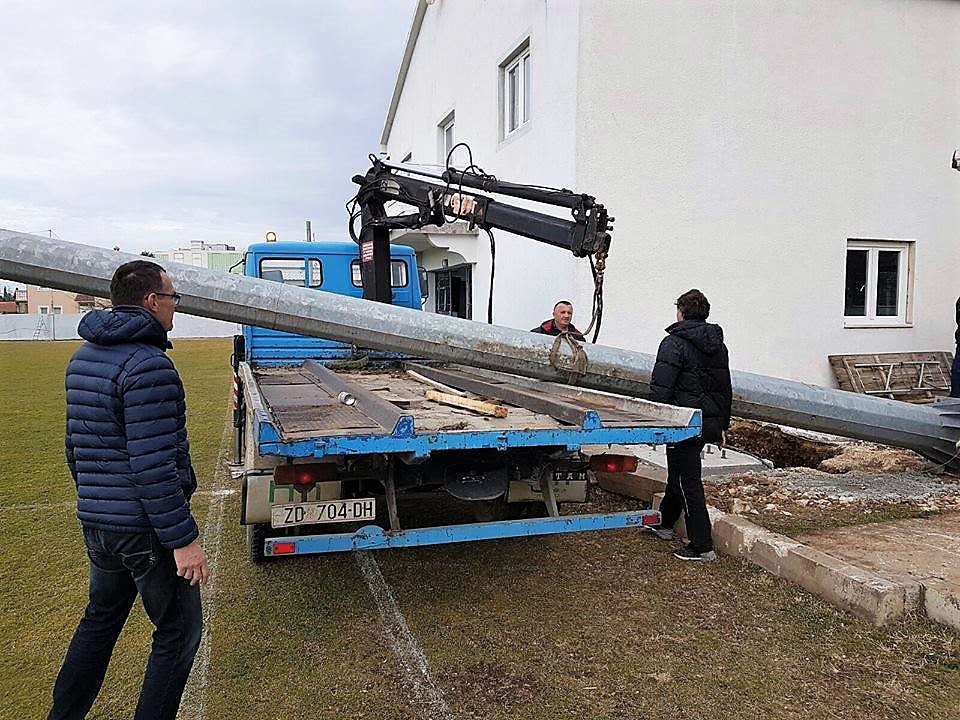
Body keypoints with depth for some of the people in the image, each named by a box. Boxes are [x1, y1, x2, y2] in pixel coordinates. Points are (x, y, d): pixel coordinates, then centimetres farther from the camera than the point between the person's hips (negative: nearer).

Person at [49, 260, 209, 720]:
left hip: (96, 523, 9)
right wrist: (183, 539, -20)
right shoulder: (148, 366, -21)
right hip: (144, 527, -9)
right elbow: (153, 467, -25)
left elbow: (75, 446, 18)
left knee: (101, 619, 25)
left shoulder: (83, 358, 10)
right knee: (178, 630, 6)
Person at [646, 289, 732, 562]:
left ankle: (702, 547, 3)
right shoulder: (719, 346, 13)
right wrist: (722, 425, 26)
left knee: (688, 481, -1)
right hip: (711, 423, 9)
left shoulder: (675, 343, -13)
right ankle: (664, 523, 40)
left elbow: (660, 389, -18)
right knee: (678, 472, 23)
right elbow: (726, 389, 20)